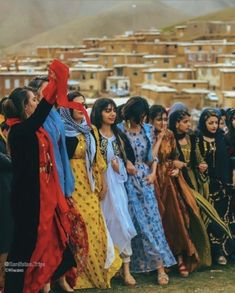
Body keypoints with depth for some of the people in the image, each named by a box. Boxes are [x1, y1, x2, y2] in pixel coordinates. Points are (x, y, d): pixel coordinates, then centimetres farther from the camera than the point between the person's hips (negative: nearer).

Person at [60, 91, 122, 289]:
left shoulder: (91, 130, 12)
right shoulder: (62, 131, -6)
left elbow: (98, 158, 16)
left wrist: (103, 183, 13)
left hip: (90, 186, 5)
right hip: (72, 186, -5)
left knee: (94, 226, 6)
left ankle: (96, 271, 17)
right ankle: (78, 273, 4)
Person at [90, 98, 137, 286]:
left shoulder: (118, 135, 16)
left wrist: (120, 167, 1)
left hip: (116, 183, 4)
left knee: (120, 222, -3)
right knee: (103, 224, -2)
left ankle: (126, 269, -3)